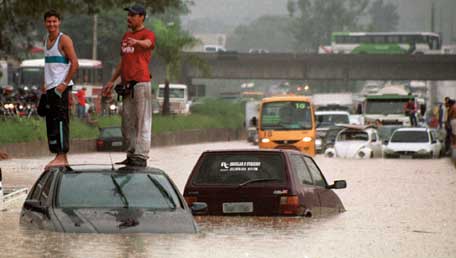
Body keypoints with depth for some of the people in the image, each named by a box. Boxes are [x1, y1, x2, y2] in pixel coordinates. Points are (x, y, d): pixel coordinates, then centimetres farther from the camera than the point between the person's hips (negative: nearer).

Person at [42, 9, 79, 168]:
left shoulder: (64, 40, -8)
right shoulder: (47, 40, 17)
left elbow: (74, 64, -14)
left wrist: (65, 84, -18)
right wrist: (45, 83, 15)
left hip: (61, 87, -9)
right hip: (50, 87, 9)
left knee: (60, 120, -12)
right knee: (51, 121, 9)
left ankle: (62, 156, -13)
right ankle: (59, 155, 13)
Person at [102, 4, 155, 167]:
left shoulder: (148, 34, -3)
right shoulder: (126, 36, 20)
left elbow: (147, 43, -28)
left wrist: (136, 42, -51)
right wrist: (112, 81, 25)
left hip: (141, 83, -9)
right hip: (126, 84, 9)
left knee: (142, 121, -9)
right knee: (127, 123, 11)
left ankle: (141, 157, -11)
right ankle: (131, 156, 17)